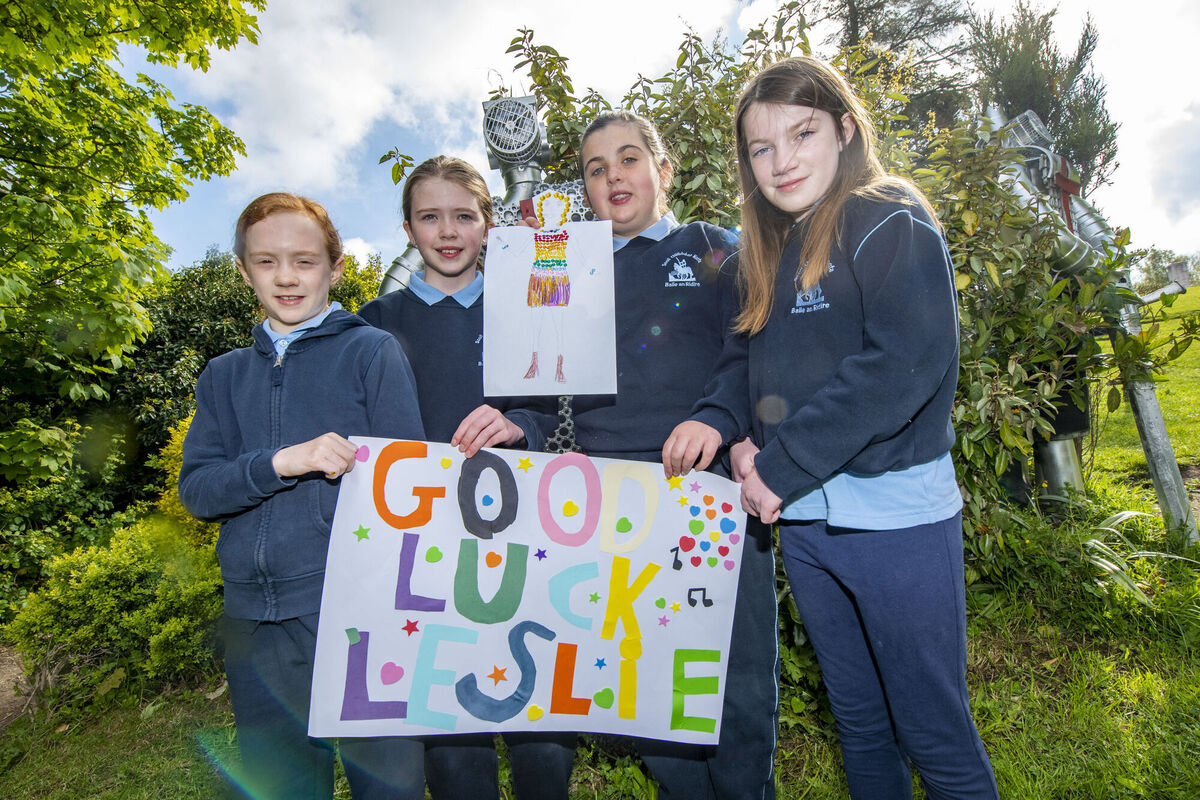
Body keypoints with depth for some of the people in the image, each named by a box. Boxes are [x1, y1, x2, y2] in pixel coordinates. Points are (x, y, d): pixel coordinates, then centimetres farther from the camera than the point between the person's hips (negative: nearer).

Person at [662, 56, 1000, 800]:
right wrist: (715, 416, -6)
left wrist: (780, 465, -18)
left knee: (935, 734, 10)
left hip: (894, 515, -6)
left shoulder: (890, 219, -9)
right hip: (801, 521, 7)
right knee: (860, 722, 22)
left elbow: (908, 361, -21)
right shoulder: (773, 249, 12)